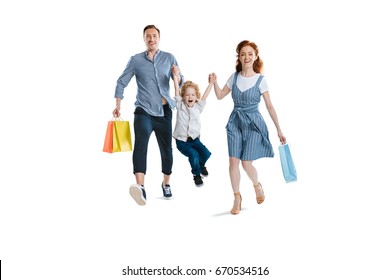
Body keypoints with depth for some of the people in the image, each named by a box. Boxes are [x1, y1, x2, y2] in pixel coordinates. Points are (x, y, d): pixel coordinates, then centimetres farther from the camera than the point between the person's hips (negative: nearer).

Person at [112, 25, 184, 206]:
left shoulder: (169, 58, 4)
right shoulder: (136, 60, 2)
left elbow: (180, 82, 0)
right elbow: (122, 82, 6)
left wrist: (177, 76, -22)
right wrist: (118, 105, -3)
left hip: (164, 111, 2)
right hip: (144, 111, -2)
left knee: (166, 149, 11)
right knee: (141, 141, -28)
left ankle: (166, 183, 37)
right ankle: (140, 187, -44)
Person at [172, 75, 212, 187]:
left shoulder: (198, 107, 5)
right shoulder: (180, 105, -1)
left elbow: (205, 95, -1)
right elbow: (177, 89, -8)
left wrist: (211, 82, -9)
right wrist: (175, 75, -15)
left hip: (194, 139, 3)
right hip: (181, 141, -3)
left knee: (206, 153, -16)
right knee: (193, 154, -25)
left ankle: (201, 165, 21)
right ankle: (196, 174, 5)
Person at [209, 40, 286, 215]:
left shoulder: (260, 80, -6)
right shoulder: (234, 77, 3)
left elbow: (269, 106, -4)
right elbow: (220, 96, 12)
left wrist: (279, 130, -5)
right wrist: (214, 83, -8)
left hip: (253, 123, -3)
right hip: (235, 122, 3)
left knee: (246, 163, -6)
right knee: (233, 161, -5)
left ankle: (257, 186, 28)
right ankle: (237, 197, 12)